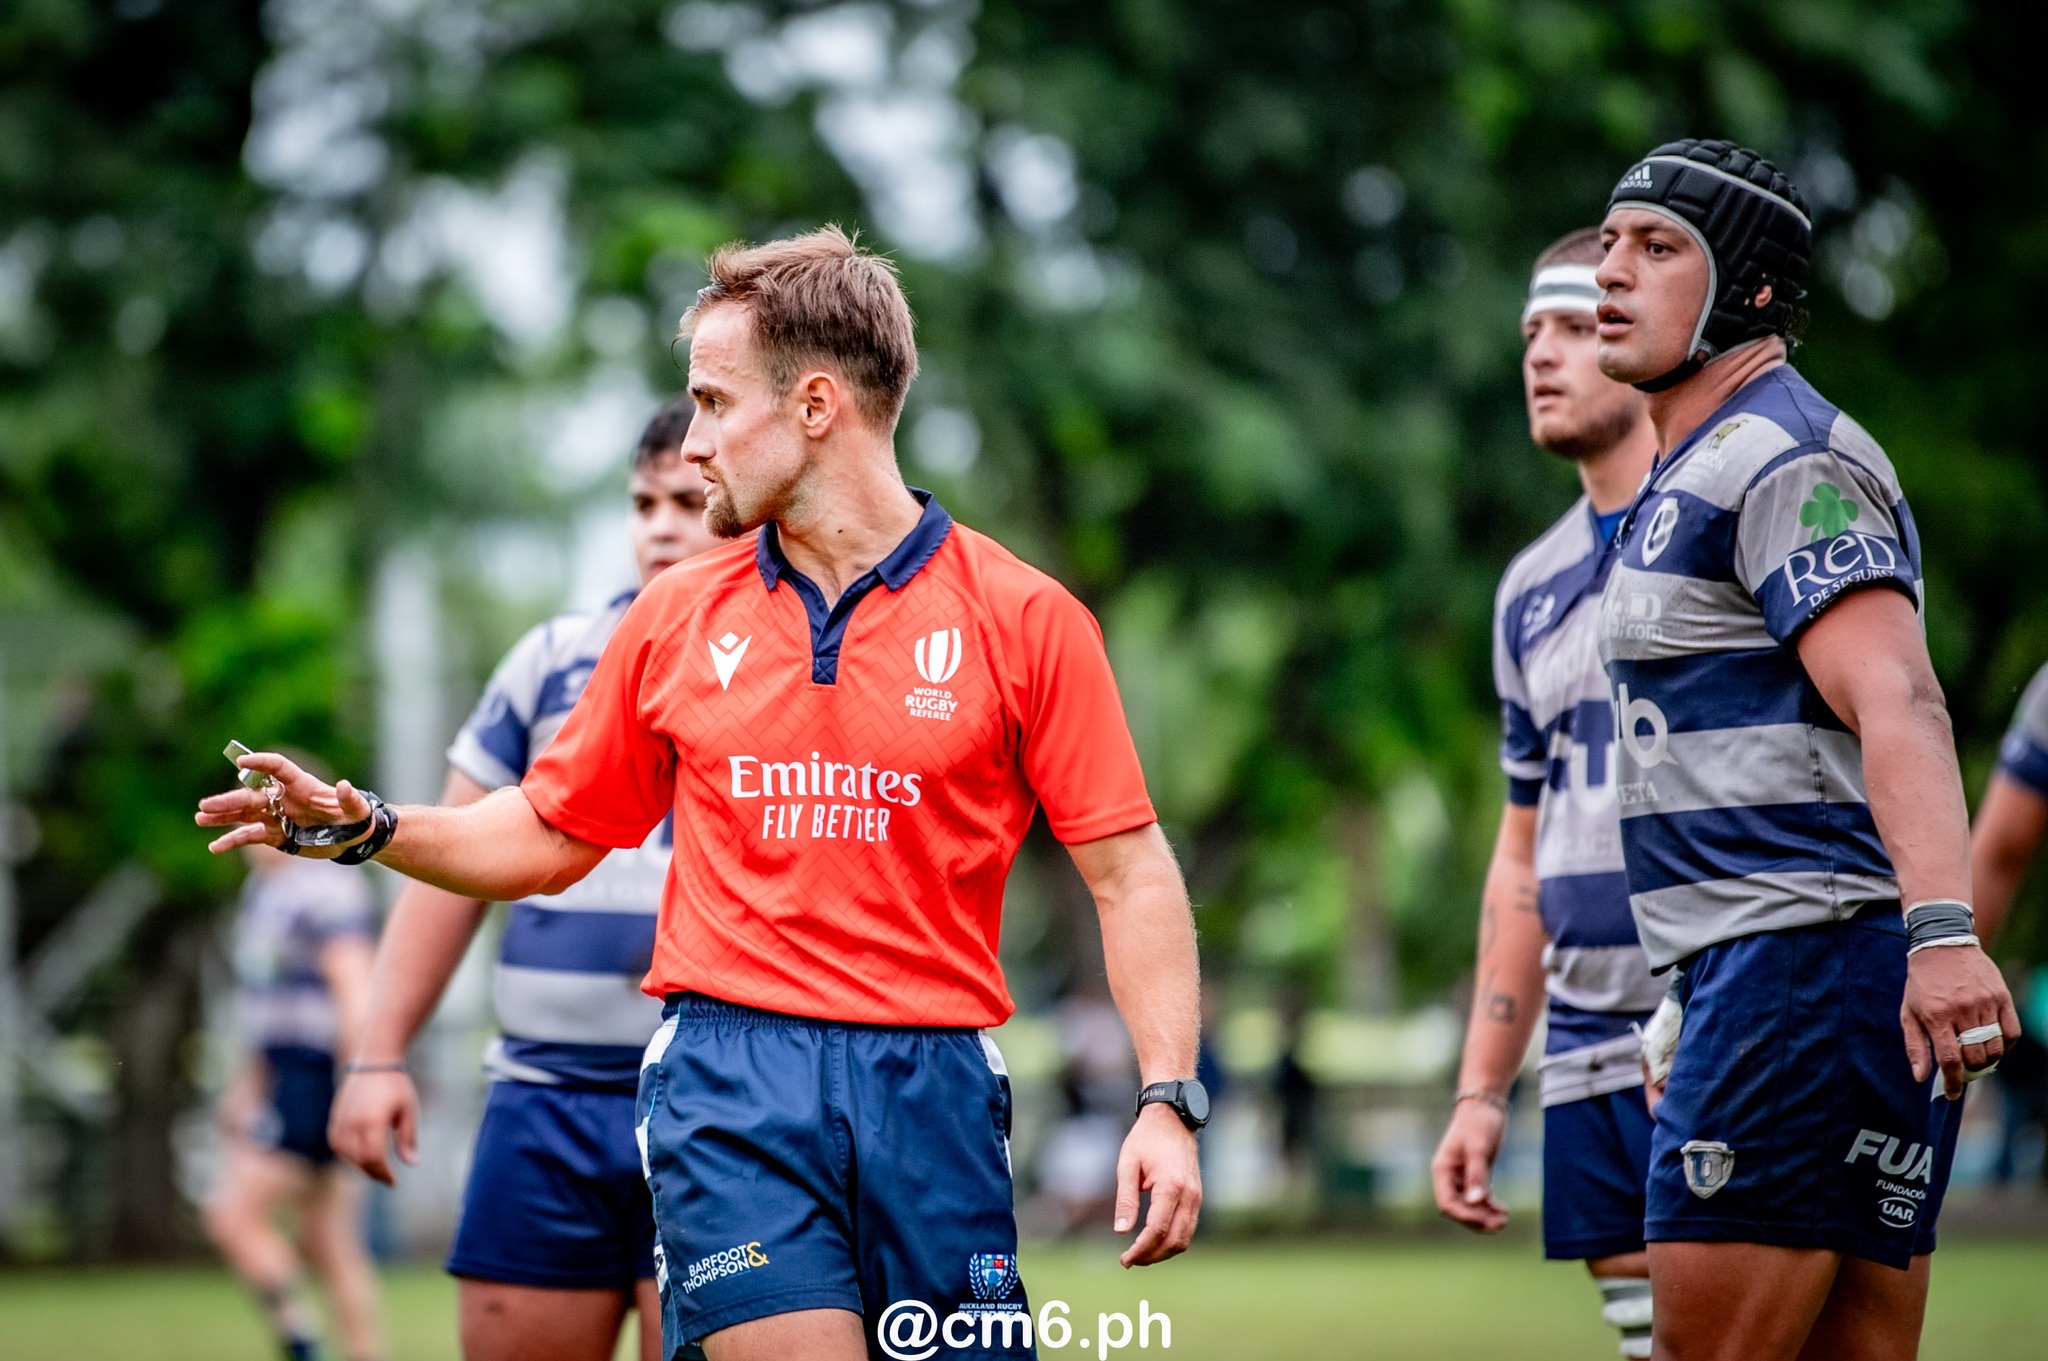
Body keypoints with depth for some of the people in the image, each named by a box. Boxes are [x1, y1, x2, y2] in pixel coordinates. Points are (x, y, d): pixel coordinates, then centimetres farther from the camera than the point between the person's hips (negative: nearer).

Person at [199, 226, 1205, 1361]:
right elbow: (549, 838, 20)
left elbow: (1130, 873, 1)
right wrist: (363, 828, 5)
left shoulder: (1024, 618, 1)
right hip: (732, 1085, 1)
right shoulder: (676, 618, 11)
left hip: (932, 1089, -1)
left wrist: (1166, 1102, -9)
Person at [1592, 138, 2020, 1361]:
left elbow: (1899, 706, -22)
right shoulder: (1688, 479, 23)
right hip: (1750, 972, 10)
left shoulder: (1788, 461, -9)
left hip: (1812, 957, -10)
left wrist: (1942, 928, -36)